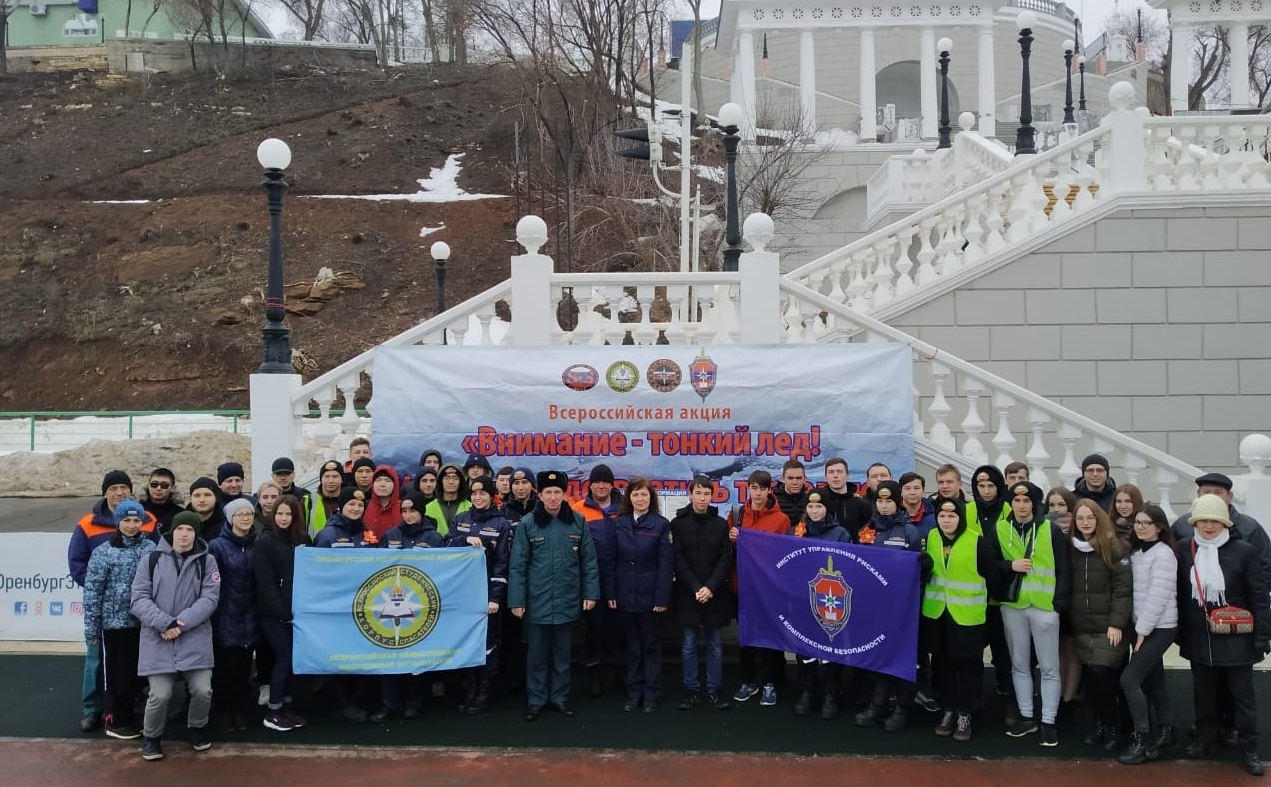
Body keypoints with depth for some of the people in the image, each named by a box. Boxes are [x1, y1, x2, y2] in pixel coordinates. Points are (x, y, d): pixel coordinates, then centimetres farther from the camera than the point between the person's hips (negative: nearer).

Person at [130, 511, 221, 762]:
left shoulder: (207, 561, 2)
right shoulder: (153, 559, 0)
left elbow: (209, 598, -5)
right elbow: (139, 599, -3)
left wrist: (181, 623, -16)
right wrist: (164, 623, -17)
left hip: (195, 639, 1)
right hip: (158, 639, -1)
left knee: (203, 690, -4)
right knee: (160, 695, -6)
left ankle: (197, 728, 28)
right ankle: (152, 736, 23)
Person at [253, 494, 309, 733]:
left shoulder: (303, 540, 8)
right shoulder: (265, 542, -8)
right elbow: (266, 584, -12)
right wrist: (283, 612, -15)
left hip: (296, 610, 5)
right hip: (273, 613, -5)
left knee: (293, 657, 6)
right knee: (284, 658, -4)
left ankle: (286, 706, 19)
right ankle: (272, 713, 8)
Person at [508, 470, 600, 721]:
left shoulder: (578, 522, -1)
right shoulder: (527, 524, -6)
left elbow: (588, 561, 3)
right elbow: (517, 565, -5)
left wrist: (590, 593, 0)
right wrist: (516, 600, -8)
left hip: (567, 600, 1)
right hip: (537, 601, -1)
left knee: (562, 651, 14)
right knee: (537, 652, 9)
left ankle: (560, 696, 28)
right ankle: (536, 699, 22)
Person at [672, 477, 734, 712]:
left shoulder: (721, 524, 4)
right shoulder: (678, 523, -1)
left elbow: (725, 560, -1)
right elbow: (678, 561, -5)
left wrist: (711, 587, -13)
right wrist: (696, 588, -14)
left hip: (715, 594, 1)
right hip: (687, 594, -1)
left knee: (715, 644, 8)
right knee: (688, 645, 4)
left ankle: (714, 690, 17)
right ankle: (692, 690, 13)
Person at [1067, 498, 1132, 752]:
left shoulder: (1114, 547, -7)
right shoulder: (1070, 548, 7)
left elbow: (1123, 588, -10)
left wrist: (1117, 623, -15)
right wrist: (1068, 621, 7)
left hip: (1108, 626, -4)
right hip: (1081, 627, 4)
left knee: (1101, 675, -11)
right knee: (1090, 678, 6)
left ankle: (1113, 727, 6)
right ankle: (1099, 725, 20)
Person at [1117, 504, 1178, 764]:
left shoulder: (1163, 554, -14)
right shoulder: (1137, 552, 11)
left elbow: (1158, 596, -18)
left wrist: (1142, 631, -17)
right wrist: (1139, 629, 5)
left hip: (1159, 628, -8)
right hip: (1144, 627, 8)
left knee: (1129, 679, -12)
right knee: (1153, 681, 13)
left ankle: (1142, 741, -5)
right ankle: (1165, 733, 23)